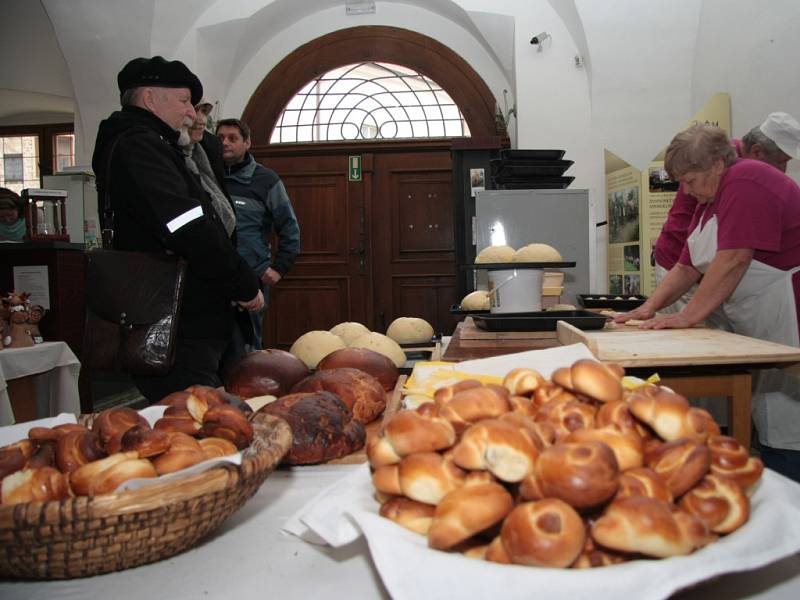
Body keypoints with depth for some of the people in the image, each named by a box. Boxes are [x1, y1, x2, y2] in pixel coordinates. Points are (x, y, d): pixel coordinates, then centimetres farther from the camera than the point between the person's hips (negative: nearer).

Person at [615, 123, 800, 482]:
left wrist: (688, 317, -18)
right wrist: (650, 307, 4)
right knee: (766, 428, 8)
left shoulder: (746, 182, -13)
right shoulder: (708, 201, 17)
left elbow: (733, 260, -22)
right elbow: (686, 267, 16)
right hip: (754, 328, 9)